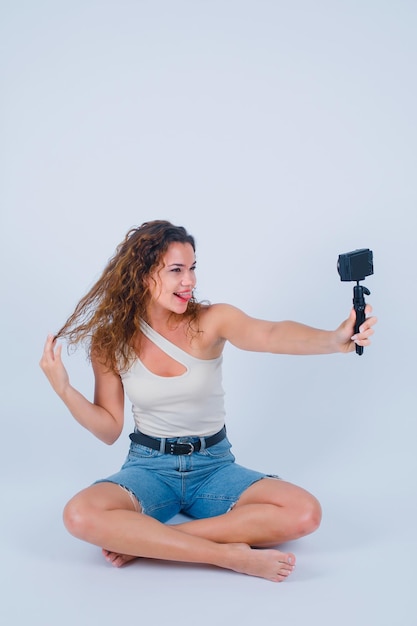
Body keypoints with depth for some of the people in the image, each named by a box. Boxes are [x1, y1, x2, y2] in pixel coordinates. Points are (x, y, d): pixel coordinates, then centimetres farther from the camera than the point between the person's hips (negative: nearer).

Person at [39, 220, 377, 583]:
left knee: (304, 513, -23)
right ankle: (230, 555, -25)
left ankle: (144, 540, -19)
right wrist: (64, 389, -13)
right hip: (149, 465, 0)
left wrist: (336, 339, -51)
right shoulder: (111, 342, -5)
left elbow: (271, 335, -32)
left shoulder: (212, 321, -11)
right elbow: (110, 429, 1)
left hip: (214, 465, 1)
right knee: (80, 516, -31)